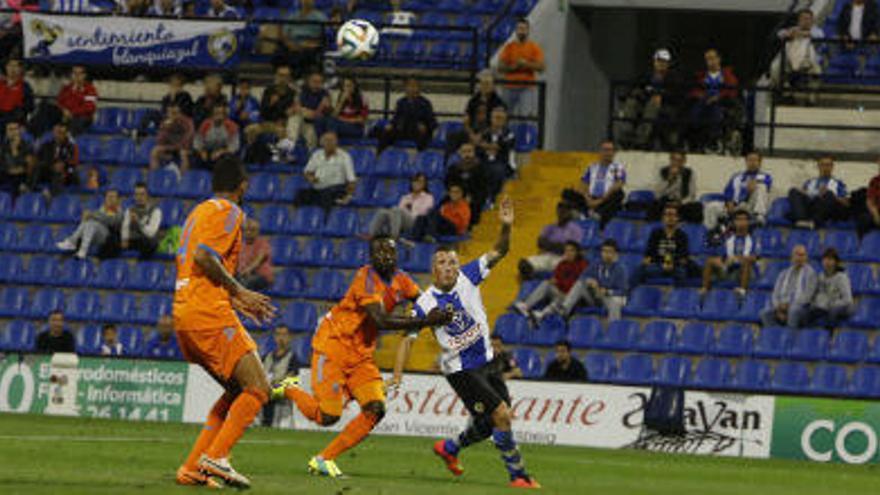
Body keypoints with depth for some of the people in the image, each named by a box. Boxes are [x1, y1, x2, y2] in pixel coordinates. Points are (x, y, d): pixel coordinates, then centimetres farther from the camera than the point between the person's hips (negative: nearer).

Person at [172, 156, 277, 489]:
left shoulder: (198, 211, 23)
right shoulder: (228, 212, -5)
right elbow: (203, 256, -19)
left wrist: (235, 300, 24)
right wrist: (239, 292, -11)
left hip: (184, 314, 9)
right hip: (209, 314, -9)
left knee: (237, 391, 15)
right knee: (257, 389, -9)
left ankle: (192, 468, 8)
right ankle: (216, 457, -20)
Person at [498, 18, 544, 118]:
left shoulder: (534, 47, 4)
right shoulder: (509, 47, 7)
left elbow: (541, 67, -4)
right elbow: (500, 68, 4)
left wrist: (526, 64, -17)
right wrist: (513, 67, -13)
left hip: (528, 88, -2)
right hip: (510, 88, 2)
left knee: (526, 115, -12)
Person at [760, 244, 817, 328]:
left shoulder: (809, 272, 6)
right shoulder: (784, 273, 21)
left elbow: (806, 295, -5)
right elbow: (776, 294, 14)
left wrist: (789, 305, -12)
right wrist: (779, 307, -6)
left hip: (800, 307, -4)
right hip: (782, 306, 4)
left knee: (793, 310, -40)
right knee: (765, 313, -26)